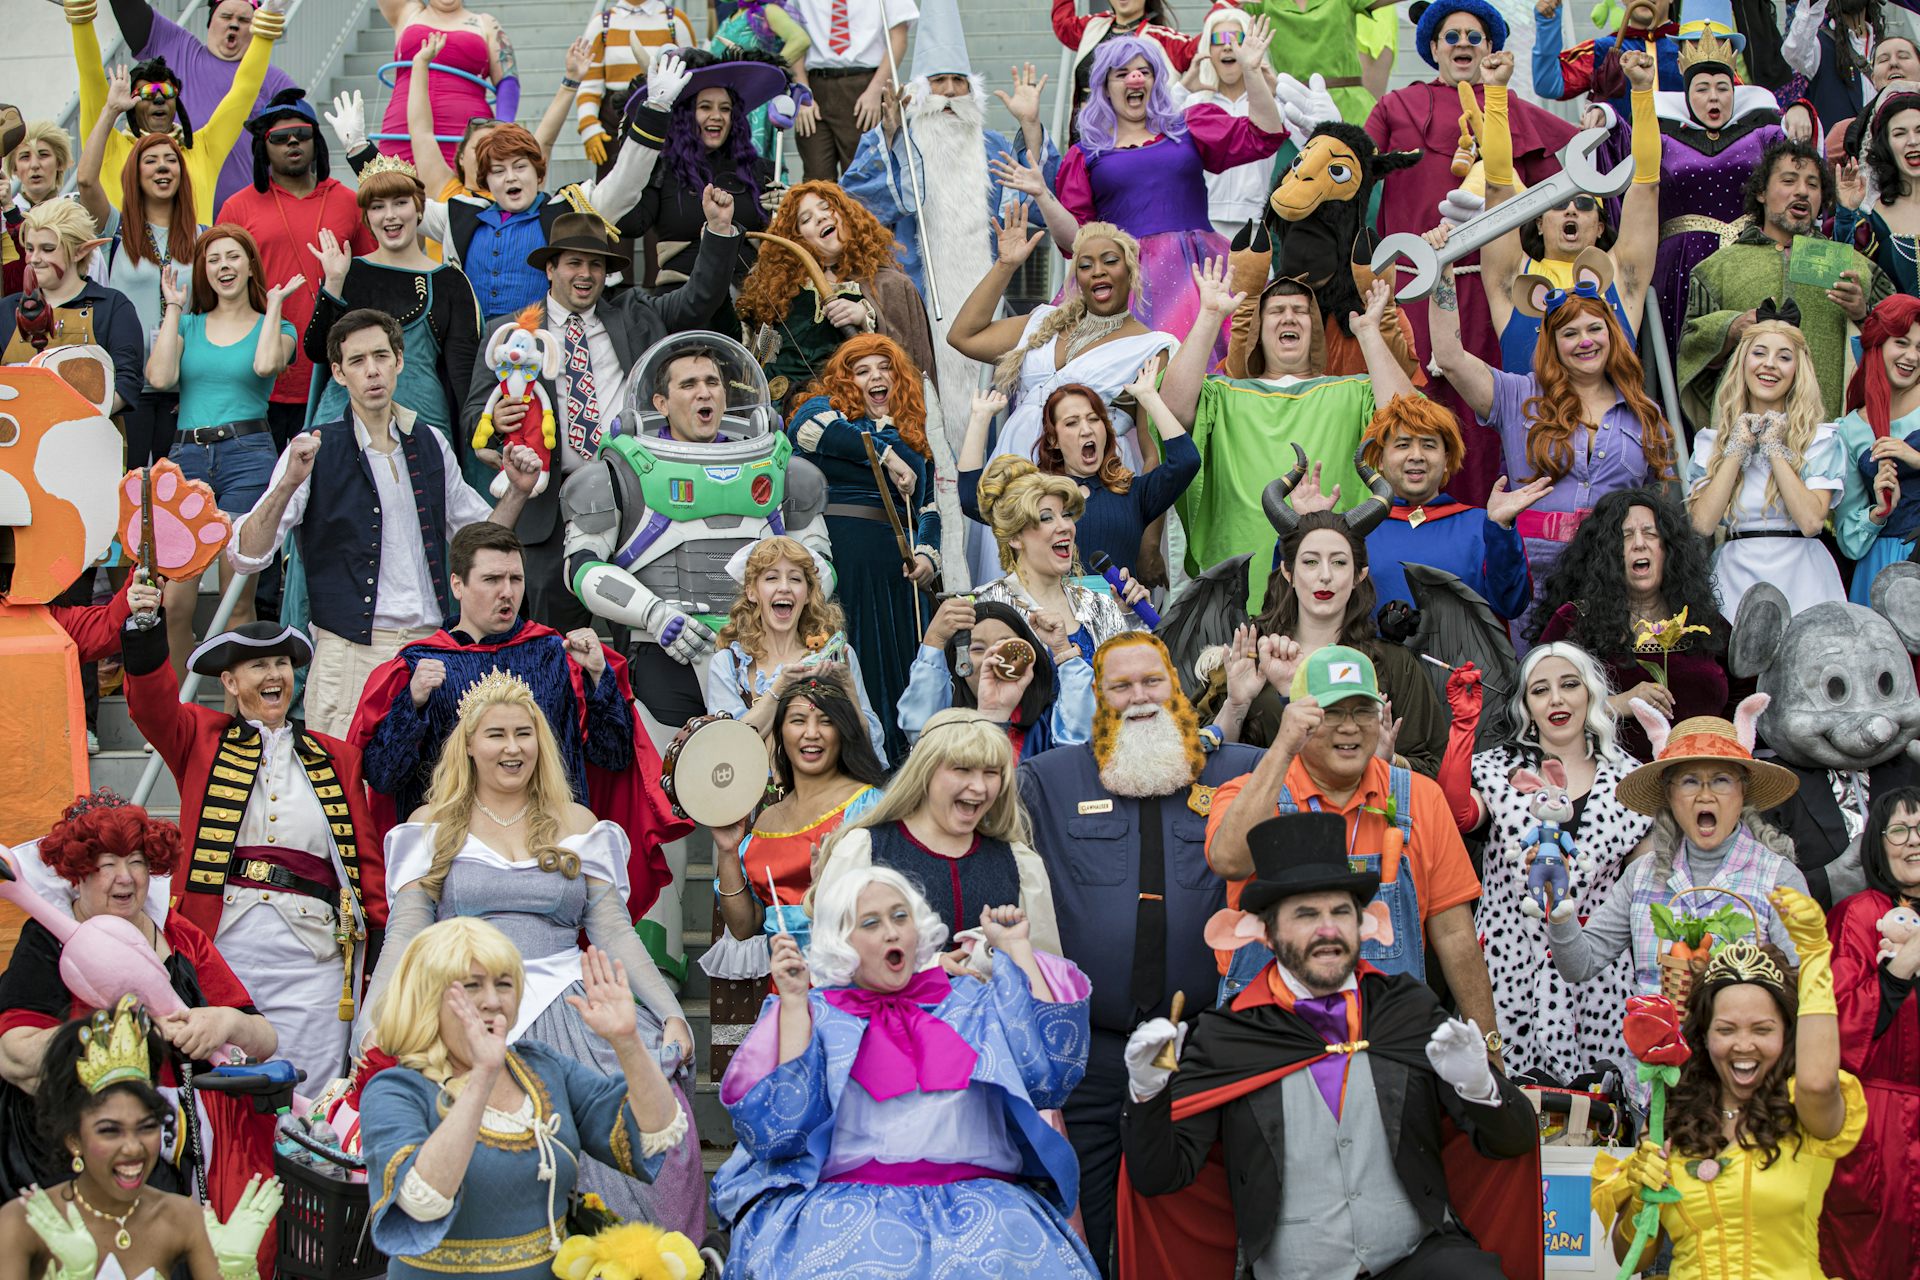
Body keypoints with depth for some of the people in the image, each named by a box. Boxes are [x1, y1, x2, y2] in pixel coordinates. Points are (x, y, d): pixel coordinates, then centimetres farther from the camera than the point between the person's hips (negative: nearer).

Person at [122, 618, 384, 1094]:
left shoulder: (336, 758, 19)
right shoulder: (202, 737, 14)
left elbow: (367, 856, 17)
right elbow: (152, 704, -6)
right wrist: (144, 629, -23)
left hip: (312, 952, 1)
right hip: (219, 947, -1)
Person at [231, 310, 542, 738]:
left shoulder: (430, 445, 14)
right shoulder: (315, 451, 0)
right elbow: (246, 555, -9)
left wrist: (517, 492, 7)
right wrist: (288, 484, -24)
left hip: (432, 646, 4)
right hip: (351, 651, -4)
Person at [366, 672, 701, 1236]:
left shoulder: (577, 826, 15)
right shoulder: (433, 827, 12)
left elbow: (614, 934, 13)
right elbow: (404, 936, 6)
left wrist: (670, 1014, 1)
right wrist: (373, 1030, -7)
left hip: (568, 1018, 2)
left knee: (660, 1115, -26)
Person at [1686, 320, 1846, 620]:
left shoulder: (1821, 438, 3)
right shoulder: (1710, 441, 9)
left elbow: (1811, 522, -12)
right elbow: (1702, 524, -5)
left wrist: (1774, 448, -8)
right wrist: (1737, 449, -4)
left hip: (1801, 579, -2)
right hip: (1734, 578, 2)